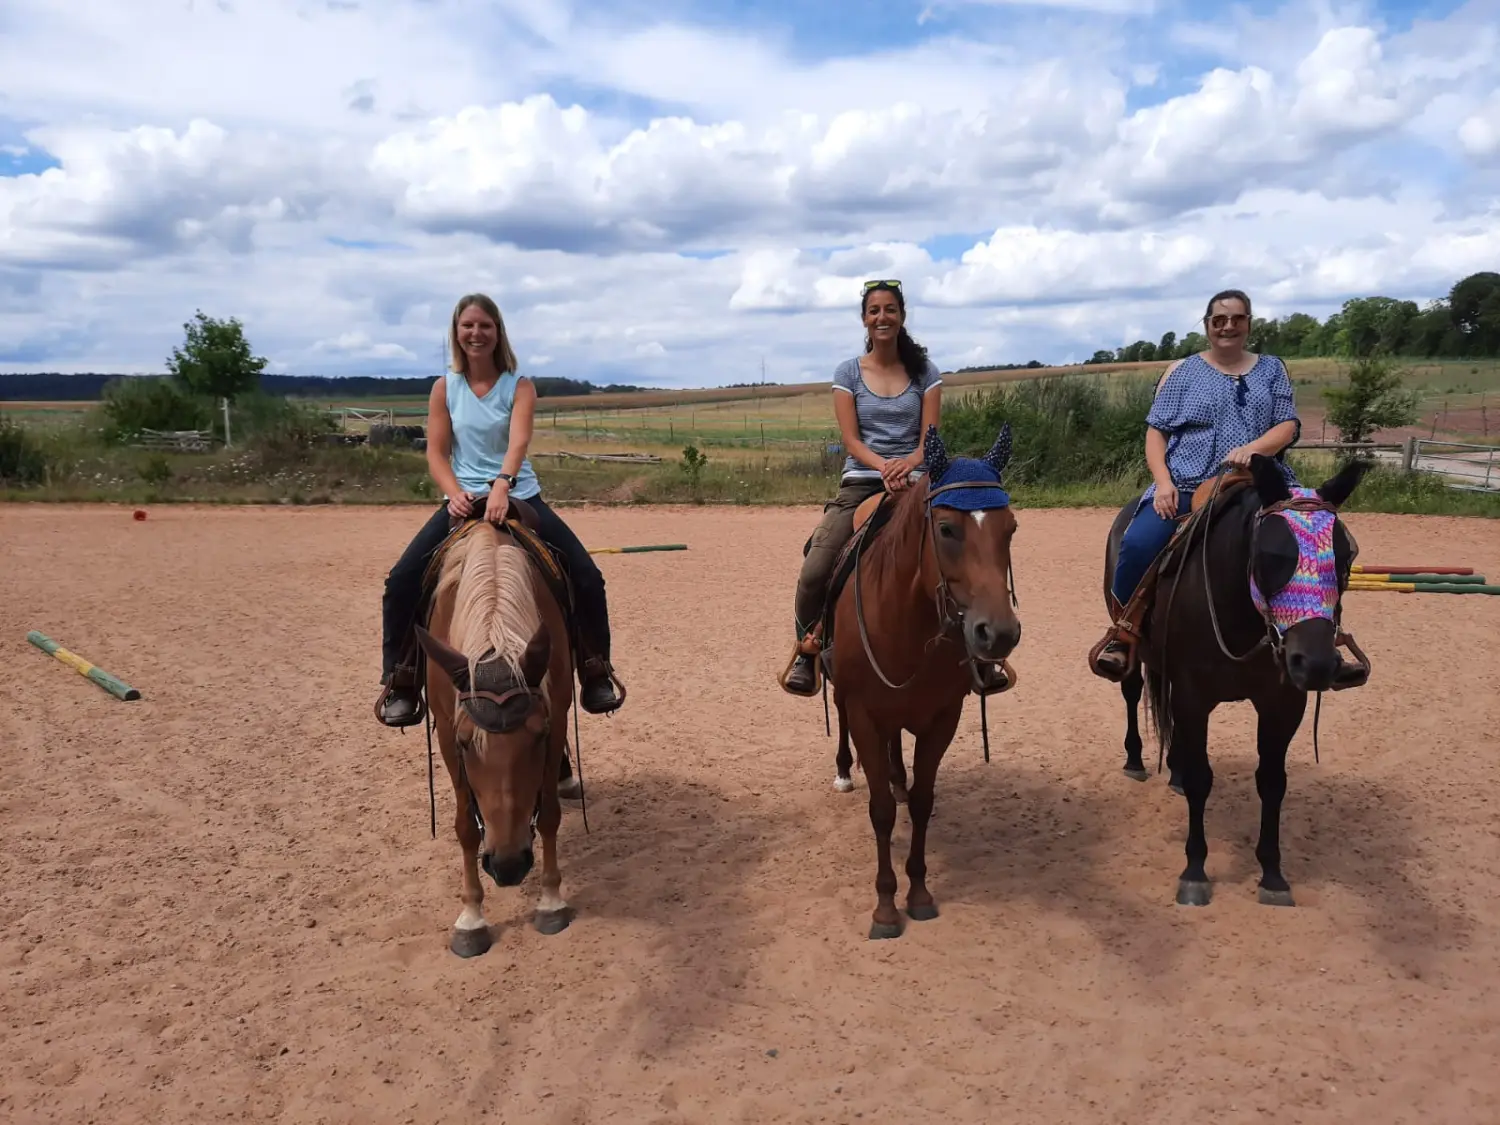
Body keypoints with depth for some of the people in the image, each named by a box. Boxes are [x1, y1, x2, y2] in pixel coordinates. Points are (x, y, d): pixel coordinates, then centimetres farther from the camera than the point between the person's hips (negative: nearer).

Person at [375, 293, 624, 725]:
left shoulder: (520, 386, -2)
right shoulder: (445, 388, 3)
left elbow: (518, 441, -20)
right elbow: (436, 452, -1)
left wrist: (501, 485, -39)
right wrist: (455, 493, -22)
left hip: (519, 497, -1)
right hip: (463, 501, 1)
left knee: (586, 576, -14)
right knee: (402, 580, -17)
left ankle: (595, 673, 5)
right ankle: (399, 682, -1)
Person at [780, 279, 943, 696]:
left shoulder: (925, 372, 8)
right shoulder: (848, 373, 7)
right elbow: (851, 439, -2)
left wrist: (909, 463, -21)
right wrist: (883, 466, -21)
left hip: (914, 483, 1)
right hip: (860, 483, 0)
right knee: (814, 573, -21)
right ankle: (806, 647, 3)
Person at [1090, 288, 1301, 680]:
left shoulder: (1272, 370, 17)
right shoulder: (1182, 371, 12)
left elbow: (1288, 425, 7)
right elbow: (1156, 431, 7)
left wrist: (1253, 448, -16)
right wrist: (1163, 482, -11)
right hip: (1185, 485, -2)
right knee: (1138, 543, -28)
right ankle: (1122, 631, -7)